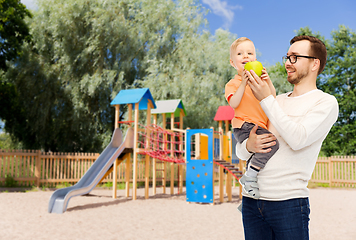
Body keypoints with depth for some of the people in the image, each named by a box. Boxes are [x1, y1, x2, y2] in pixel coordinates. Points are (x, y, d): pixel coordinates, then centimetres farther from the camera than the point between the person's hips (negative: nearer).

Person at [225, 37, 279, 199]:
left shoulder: (259, 79, 21)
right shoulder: (233, 83, 3)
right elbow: (234, 104, -16)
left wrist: (268, 81, -5)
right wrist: (243, 83, -21)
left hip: (260, 127, 8)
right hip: (245, 126, -8)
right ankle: (250, 178, -23)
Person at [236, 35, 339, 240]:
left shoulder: (325, 102, 1)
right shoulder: (277, 101, 16)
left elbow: (298, 139, -17)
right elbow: (240, 151, 15)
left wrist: (266, 99, -12)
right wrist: (248, 146, -9)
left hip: (288, 202, -5)